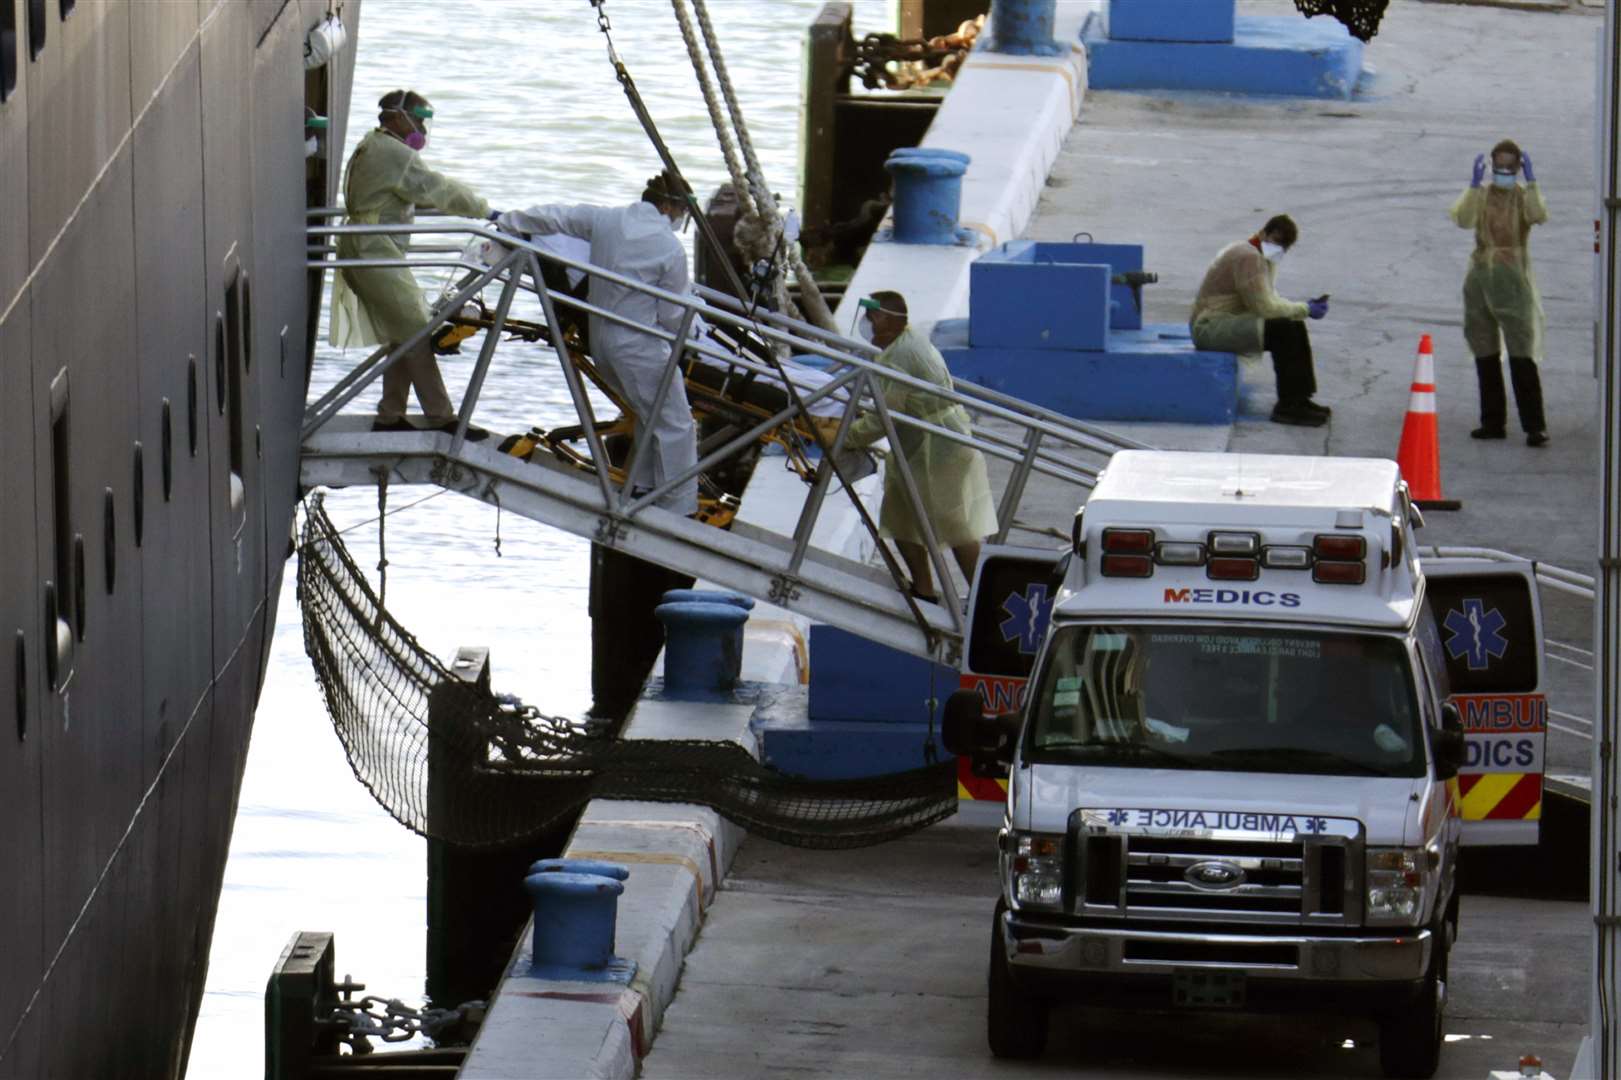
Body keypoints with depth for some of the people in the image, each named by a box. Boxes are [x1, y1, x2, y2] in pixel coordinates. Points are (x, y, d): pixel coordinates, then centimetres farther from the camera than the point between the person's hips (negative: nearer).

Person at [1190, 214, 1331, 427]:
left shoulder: (1262, 259, 15)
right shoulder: (1249, 258, -19)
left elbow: (1270, 299, 18)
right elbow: (1265, 307, -21)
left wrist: (1304, 308, 1)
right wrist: (1304, 310, -12)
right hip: (1211, 327, -11)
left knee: (1295, 327, 10)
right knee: (1283, 330, -22)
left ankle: (1299, 400, 10)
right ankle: (1287, 406, -17)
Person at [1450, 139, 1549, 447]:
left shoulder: (1524, 197, 3)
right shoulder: (1481, 195, 9)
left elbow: (1538, 216, -19)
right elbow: (1463, 220, -10)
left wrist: (1531, 182, -16)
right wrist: (1474, 185, -13)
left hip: (1512, 279, -4)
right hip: (1481, 279, 4)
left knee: (1522, 356, -11)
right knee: (1485, 355, 9)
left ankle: (1535, 426, -13)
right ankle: (1493, 422, 18)